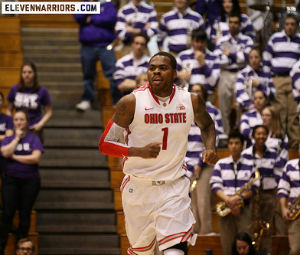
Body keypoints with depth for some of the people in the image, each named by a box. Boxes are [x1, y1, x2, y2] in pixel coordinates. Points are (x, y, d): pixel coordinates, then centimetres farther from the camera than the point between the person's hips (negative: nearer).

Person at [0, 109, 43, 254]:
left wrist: (14, 156, -7)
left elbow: (35, 158, -11)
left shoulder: (33, 138, 4)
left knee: (25, 215, 1)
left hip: (29, 181, -1)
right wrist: (17, 137, -5)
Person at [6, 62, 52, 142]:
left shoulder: (42, 90, -1)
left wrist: (40, 124, -11)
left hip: (34, 130, -2)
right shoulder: (15, 89, 4)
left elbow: (48, 112, 4)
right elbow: (9, 110, 14)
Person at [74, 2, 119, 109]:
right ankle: (87, 100, 20)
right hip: (87, 47, 3)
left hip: (105, 47, -3)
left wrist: (91, 19, -4)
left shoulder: (108, 5, 8)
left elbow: (111, 18, -10)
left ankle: (118, 101, -8)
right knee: (88, 75, 10)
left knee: (112, 74, -10)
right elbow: (78, 18, -3)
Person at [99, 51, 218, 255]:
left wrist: (211, 148, 0)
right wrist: (139, 151, -24)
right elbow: (105, 144, -8)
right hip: (138, 186, 0)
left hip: (173, 186, 1)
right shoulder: (131, 103, -11)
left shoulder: (191, 101, -2)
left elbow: (207, 125, 21)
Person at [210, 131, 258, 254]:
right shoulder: (220, 164, 10)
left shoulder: (249, 164, 8)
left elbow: (254, 188, 2)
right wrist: (227, 199, -15)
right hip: (225, 207, 1)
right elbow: (215, 185, 1)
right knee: (227, 246, -1)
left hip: (244, 208, -1)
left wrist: (240, 197, -15)